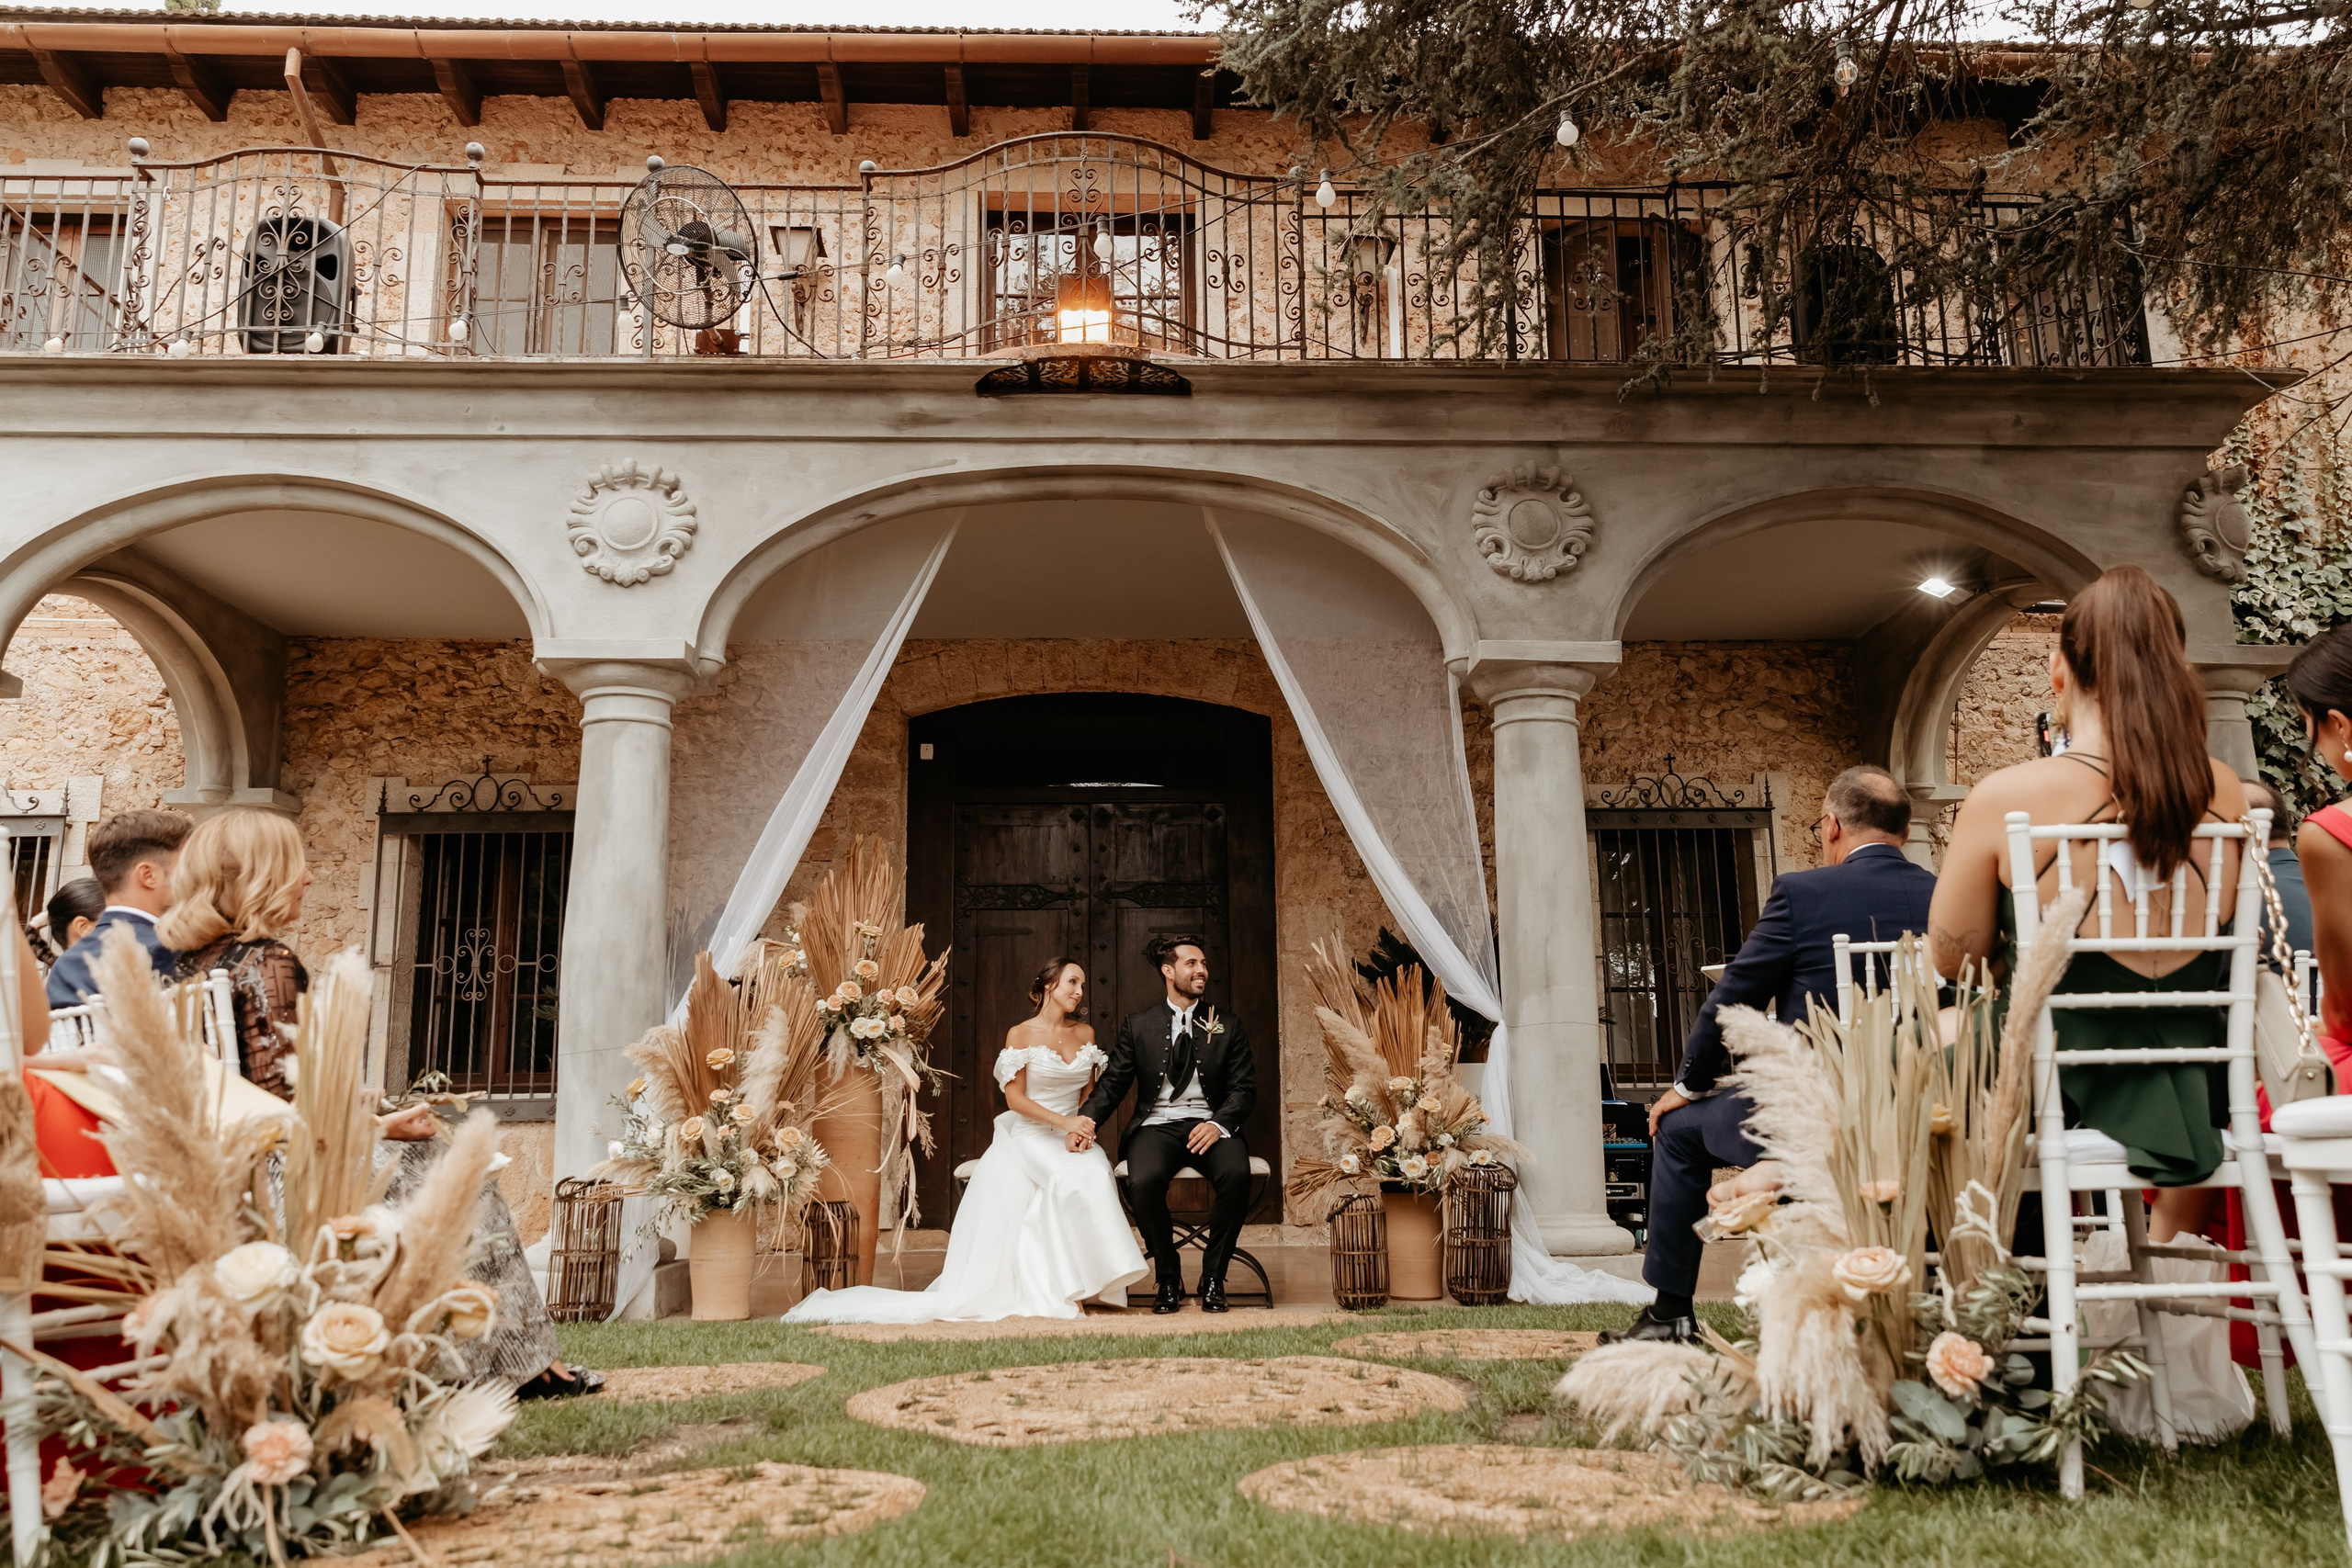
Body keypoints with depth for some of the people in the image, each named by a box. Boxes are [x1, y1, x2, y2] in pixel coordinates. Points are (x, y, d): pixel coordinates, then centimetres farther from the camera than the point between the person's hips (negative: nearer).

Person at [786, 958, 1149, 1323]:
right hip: (1027, 1140, -4)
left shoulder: (1085, 1033, 11)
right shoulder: (1021, 1034, -1)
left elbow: (1089, 1094, 12)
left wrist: (1080, 1131, -8)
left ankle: (1077, 1287, -23)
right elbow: (1015, 1098, -6)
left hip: (1070, 1141, 4)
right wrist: (1063, 1121, -17)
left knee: (1093, 1173, -29)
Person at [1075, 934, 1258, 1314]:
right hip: (1157, 1126, 0)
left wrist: (1219, 1124, -14)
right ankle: (1169, 1279, -9)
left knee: (1236, 1174, -33)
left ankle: (1213, 1279, -13)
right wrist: (1088, 1119, -13)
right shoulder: (1138, 1026, 12)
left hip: (1209, 1126, 1)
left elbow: (1244, 1088, 7)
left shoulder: (1228, 1028, 14)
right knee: (1144, 1182, -33)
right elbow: (1113, 1083, 8)